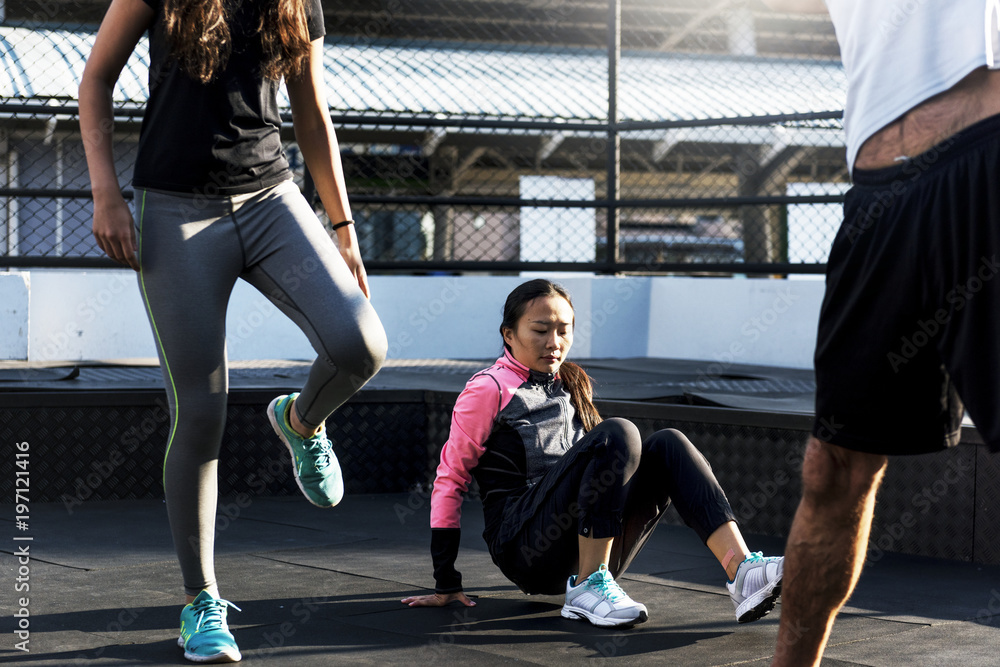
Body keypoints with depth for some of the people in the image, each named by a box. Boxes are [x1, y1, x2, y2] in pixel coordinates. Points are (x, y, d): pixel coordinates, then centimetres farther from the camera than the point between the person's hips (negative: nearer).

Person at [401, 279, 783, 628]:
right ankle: (587, 589, -26)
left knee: (667, 446, -13)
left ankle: (743, 572, -32)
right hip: (527, 550, -7)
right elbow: (450, 478, 0)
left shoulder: (570, 386, 24)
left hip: (588, 551, 7)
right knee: (618, 435, -25)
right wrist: (446, 584, -5)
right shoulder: (490, 389, 2)